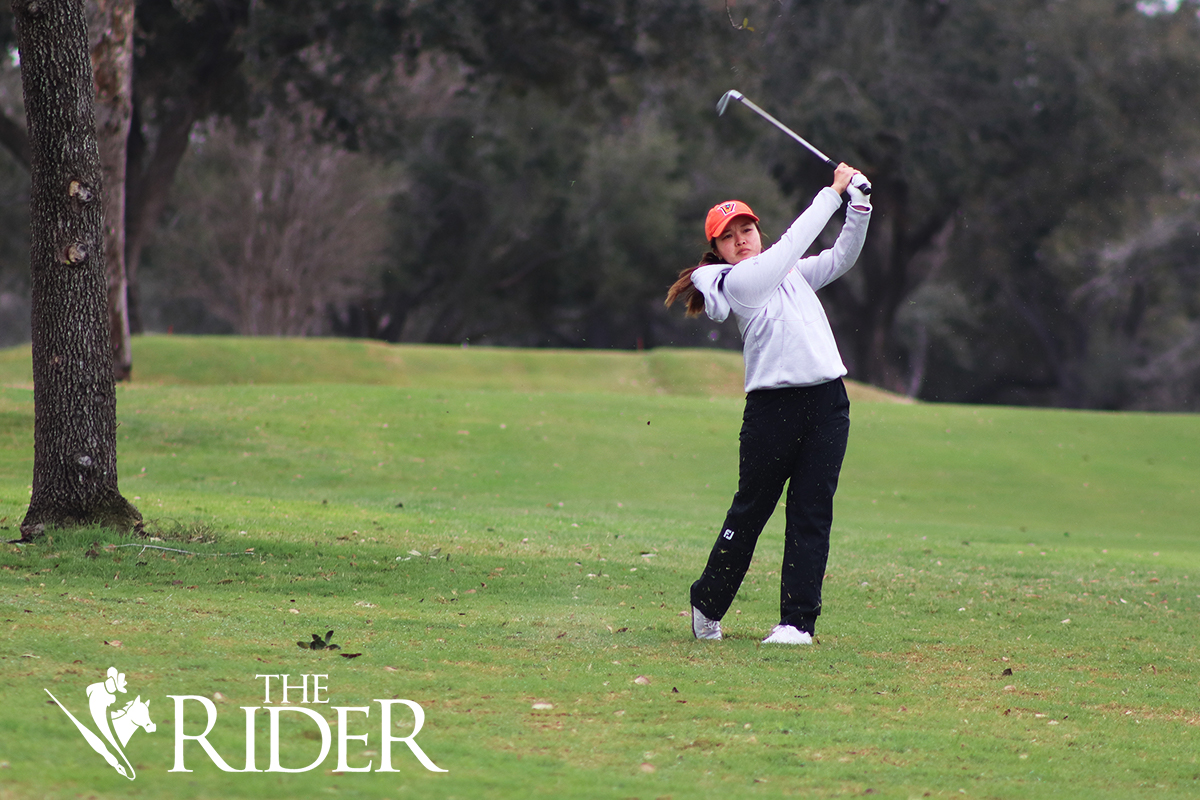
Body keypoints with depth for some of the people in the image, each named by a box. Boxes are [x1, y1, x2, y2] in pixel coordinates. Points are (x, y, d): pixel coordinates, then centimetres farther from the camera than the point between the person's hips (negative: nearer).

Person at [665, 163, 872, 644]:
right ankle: (708, 605, 18)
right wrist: (833, 193, -1)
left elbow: (842, 256, 16)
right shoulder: (736, 281, -4)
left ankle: (798, 620, 0)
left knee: (812, 512, 0)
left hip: (827, 404, 6)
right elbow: (794, 241, -8)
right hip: (772, 406, -6)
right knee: (750, 510, 2)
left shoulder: (792, 274, 18)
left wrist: (859, 202, 1)